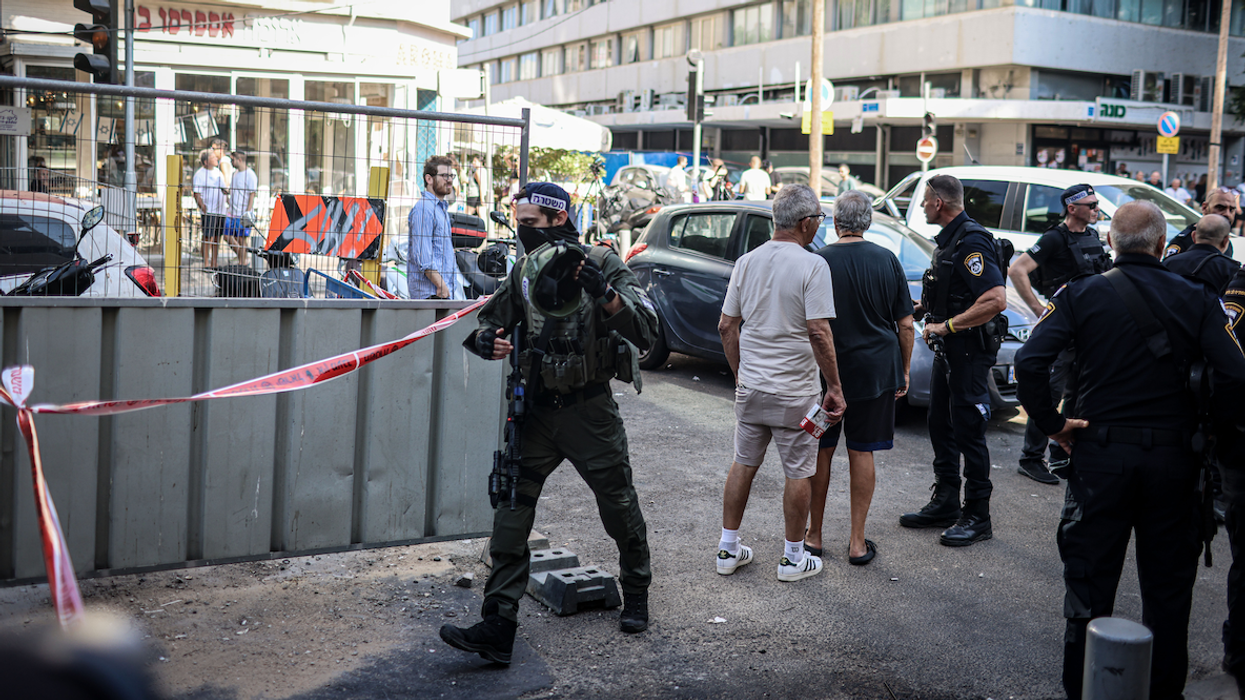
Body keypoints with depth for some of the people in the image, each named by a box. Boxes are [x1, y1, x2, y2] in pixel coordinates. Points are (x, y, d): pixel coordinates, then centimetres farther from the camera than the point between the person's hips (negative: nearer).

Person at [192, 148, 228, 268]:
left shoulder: (218, 172, 14)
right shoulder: (199, 174, -6)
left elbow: (224, 189, 22)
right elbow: (197, 194, -10)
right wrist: (203, 208, -17)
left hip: (221, 211, 6)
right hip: (208, 212, -6)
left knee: (217, 238, 10)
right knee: (208, 238, -6)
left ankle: (214, 264, 18)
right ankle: (206, 264, -1)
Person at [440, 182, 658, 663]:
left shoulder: (601, 265, -9)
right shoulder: (523, 271, 6)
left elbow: (646, 331, -19)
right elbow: (489, 321, 15)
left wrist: (605, 293, -34)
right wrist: (486, 340, -9)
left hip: (589, 411, -4)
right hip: (537, 408, 4)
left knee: (619, 507, 10)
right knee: (510, 510, -4)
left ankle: (636, 596, 36)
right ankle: (497, 628, -2)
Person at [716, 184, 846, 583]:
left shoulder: (747, 262, 4)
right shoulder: (812, 266, -14)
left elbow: (727, 326, 7)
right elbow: (819, 333, -19)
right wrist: (834, 388, -11)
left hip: (750, 386, 6)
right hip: (794, 392, -5)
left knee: (744, 464, 17)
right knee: (798, 474, 8)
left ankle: (728, 550, 23)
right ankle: (793, 558, 18)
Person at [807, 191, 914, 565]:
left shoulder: (818, 261, -9)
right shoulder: (887, 260, -1)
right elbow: (906, 325, 1)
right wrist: (904, 371, 11)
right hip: (876, 371, 2)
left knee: (821, 451, 11)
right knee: (861, 453, 8)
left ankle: (813, 534, 20)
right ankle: (858, 542, 13)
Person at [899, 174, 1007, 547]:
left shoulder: (971, 242, -19)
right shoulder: (948, 239, 14)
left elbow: (996, 300, -28)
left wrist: (948, 325, -22)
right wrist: (930, 313, 12)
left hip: (969, 351, -10)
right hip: (947, 349, 10)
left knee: (969, 432, -4)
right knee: (941, 426, 15)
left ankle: (977, 516, 6)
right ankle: (945, 503, 26)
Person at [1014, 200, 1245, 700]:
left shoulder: (1083, 294, -5)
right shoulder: (1196, 298, -2)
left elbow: (1029, 363, -17)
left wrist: (1053, 423, -7)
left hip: (1101, 452, -1)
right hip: (1173, 458, 1)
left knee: (1090, 583, 10)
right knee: (1169, 587, 16)